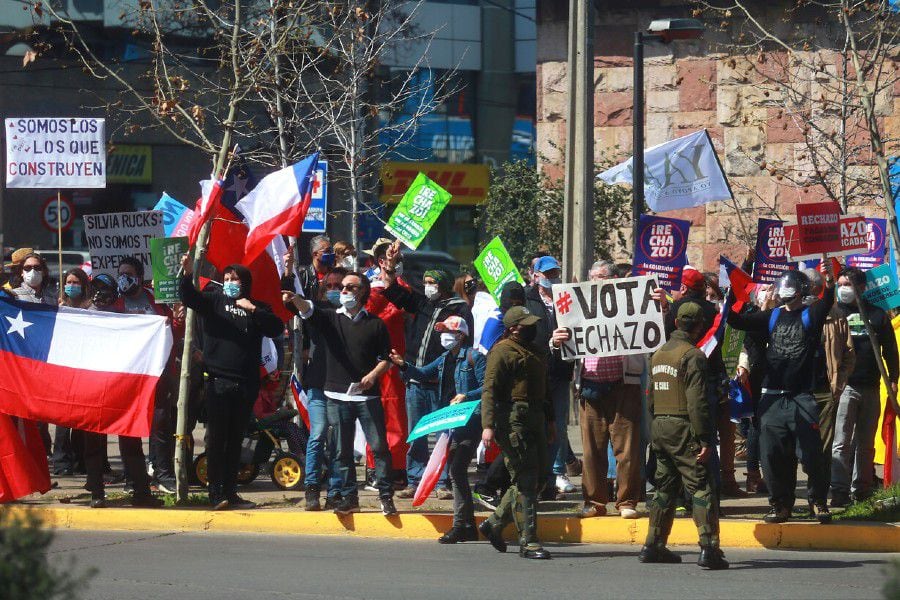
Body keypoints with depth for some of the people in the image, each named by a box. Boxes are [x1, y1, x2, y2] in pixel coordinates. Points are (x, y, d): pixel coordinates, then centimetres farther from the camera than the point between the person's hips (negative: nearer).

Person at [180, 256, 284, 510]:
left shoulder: (258, 310, 14)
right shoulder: (214, 301, 9)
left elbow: (277, 328, 0)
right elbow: (189, 298, -6)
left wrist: (254, 310, -10)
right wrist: (187, 275, -23)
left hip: (245, 384, 2)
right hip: (218, 381, -2)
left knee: (235, 441, 9)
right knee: (216, 439, -6)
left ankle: (230, 493, 15)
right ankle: (216, 494, -6)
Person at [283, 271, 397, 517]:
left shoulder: (375, 324, 7)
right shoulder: (330, 318, 8)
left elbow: (386, 358, 9)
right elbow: (308, 310, -11)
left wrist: (373, 375, -10)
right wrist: (294, 299, -33)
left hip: (367, 394, -1)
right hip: (338, 395, 1)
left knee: (379, 446, -3)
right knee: (343, 451, 4)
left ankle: (386, 496, 3)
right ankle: (349, 497, 11)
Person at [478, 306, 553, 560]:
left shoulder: (535, 352, 21)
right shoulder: (502, 352, -8)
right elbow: (489, 390, -15)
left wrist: (549, 420, 26)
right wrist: (488, 425, -24)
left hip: (534, 420, 9)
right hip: (514, 421, -9)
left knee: (535, 477, 10)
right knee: (524, 481, -10)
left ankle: (495, 523, 25)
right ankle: (527, 541, -8)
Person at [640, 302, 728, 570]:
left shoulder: (658, 354, 13)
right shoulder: (693, 356, -12)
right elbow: (697, 402, -17)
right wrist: (704, 440, -16)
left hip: (659, 427, 8)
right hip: (683, 429, -8)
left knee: (665, 487, 17)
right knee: (701, 487, -7)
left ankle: (653, 545, 20)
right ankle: (708, 548, -16)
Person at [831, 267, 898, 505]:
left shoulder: (877, 314, 12)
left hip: (871, 387, 3)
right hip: (844, 385, -3)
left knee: (866, 444, 8)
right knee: (841, 442, -11)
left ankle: (861, 490, 14)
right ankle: (839, 492, -13)